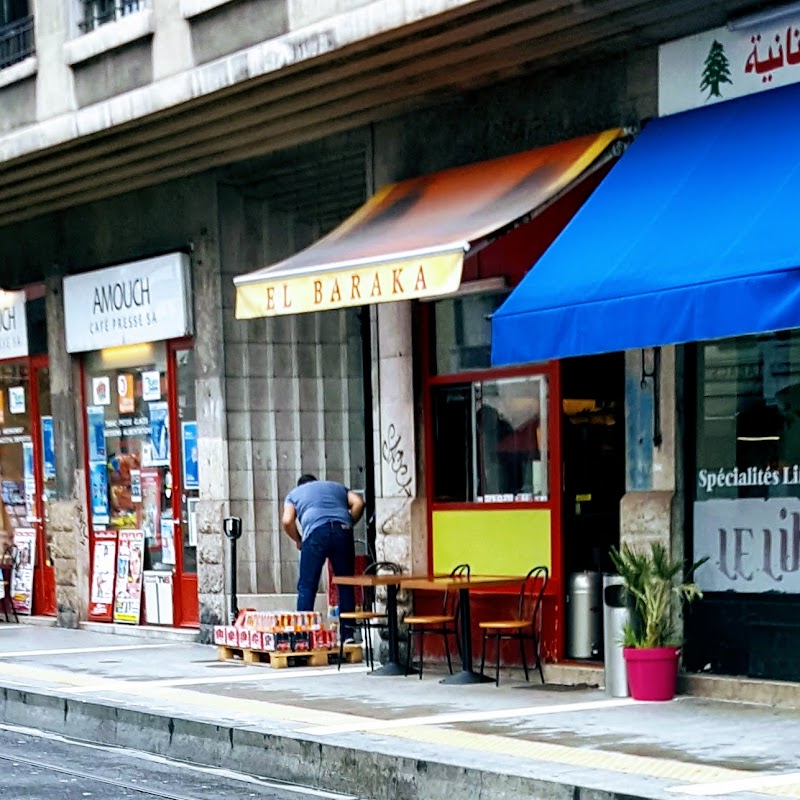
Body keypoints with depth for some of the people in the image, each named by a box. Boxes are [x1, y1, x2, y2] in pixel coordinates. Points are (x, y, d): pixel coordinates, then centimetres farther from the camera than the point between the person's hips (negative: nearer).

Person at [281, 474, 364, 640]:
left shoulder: (294, 493, 28)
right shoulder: (336, 487, 34)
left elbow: (287, 521, 9)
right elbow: (358, 502, 13)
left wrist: (298, 540, 22)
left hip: (316, 533, -2)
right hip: (342, 531, 2)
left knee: (306, 587, 3)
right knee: (346, 586, 10)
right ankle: (347, 634, 9)